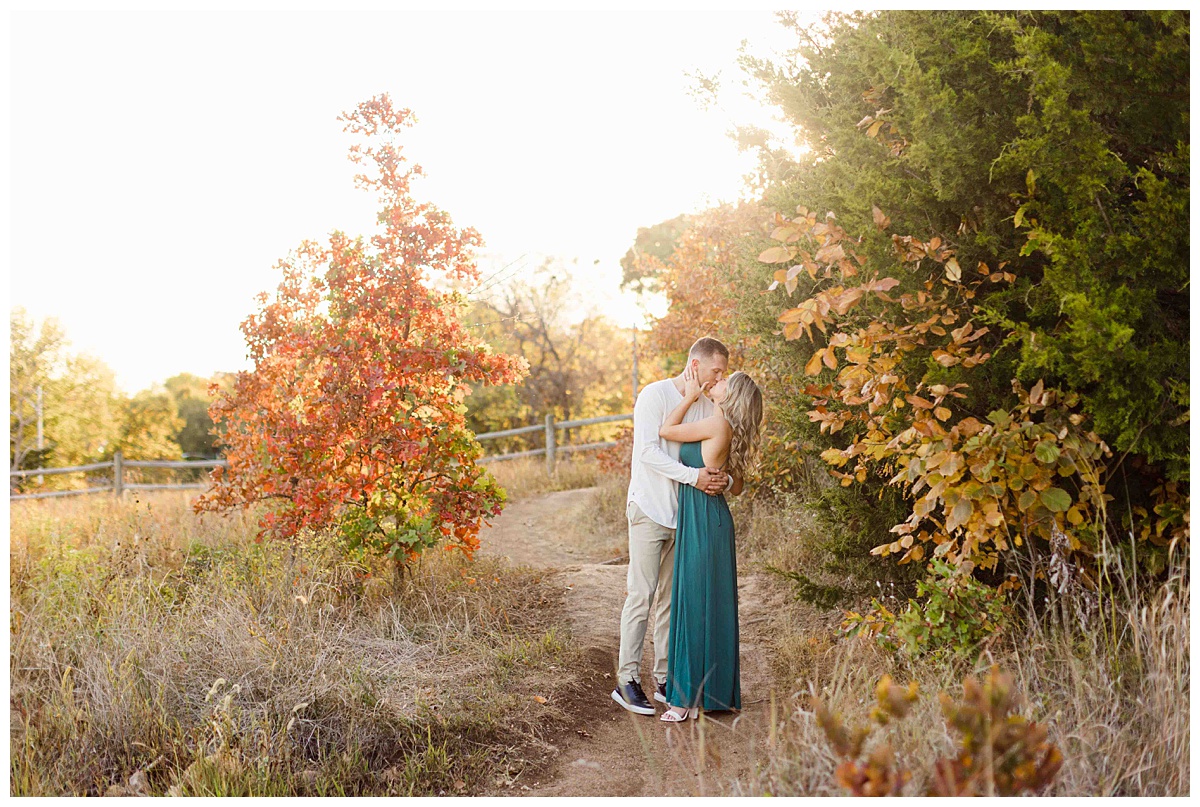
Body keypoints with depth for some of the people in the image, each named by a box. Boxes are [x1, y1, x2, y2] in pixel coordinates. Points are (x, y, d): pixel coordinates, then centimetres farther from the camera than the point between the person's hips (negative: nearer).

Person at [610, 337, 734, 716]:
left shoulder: (709, 405, 10)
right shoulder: (655, 394, -8)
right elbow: (648, 451, -17)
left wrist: (723, 479, -12)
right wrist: (693, 475, -26)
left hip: (687, 513, 6)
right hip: (651, 510, -6)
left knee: (673, 598, 10)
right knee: (641, 595, -6)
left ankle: (665, 680, 17)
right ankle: (627, 679, 1)